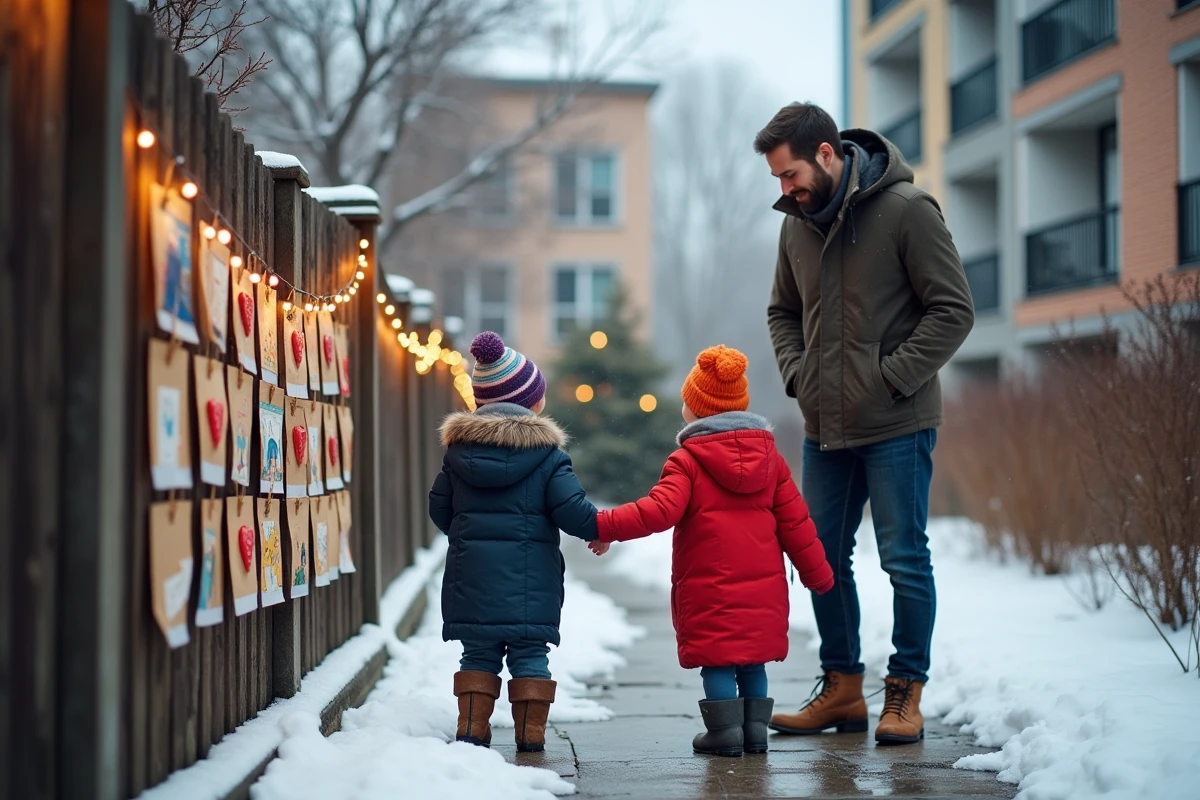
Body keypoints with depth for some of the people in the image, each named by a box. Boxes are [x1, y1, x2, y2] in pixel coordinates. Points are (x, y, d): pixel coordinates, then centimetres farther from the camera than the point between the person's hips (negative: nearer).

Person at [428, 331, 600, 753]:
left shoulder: (459, 448, 7)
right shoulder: (546, 451, -3)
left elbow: (439, 509, 10)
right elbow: (571, 509, -9)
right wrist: (597, 529, 9)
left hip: (472, 571, 3)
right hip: (530, 573, -3)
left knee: (478, 651, 9)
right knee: (529, 651, 4)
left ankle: (471, 729, 5)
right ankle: (530, 733, 4)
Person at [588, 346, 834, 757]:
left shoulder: (687, 460, -7)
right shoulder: (769, 456, 9)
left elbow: (660, 511, -20)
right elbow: (795, 521, 10)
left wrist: (605, 527, -15)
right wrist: (817, 573, 17)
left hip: (709, 589, -5)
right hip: (763, 586, 5)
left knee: (717, 660, 2)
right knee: (752, 659, 14)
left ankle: (725, 732, 1)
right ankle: (755, 730, 16)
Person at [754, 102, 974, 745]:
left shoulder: (906, 209, -10)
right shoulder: (797, 224, 8)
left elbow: (953, 310, -10)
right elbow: (783, 312, 21)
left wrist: (892, 378, -16)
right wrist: (797, 374, 5)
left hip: (896, 425, -6)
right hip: (824, 427, 6)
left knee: (905, 560, 0)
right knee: (822, 560, 10)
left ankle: (905, 693, 12)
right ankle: (842, 689, 23)